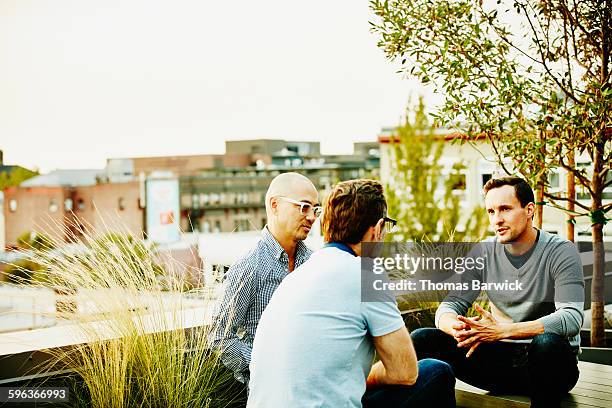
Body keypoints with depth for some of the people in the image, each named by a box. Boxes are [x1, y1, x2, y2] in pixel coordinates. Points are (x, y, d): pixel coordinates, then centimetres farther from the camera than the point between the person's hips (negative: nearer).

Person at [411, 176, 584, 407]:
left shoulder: (561, 252, -9)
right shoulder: (483, 254, 4)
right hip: (501, 358, 3)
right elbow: (450, 305, 0)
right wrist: (456, 327, -27)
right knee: (421, 340, -14)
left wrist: (501, 330, -32)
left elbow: (572, 318, -22)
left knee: (546, 341, -39)